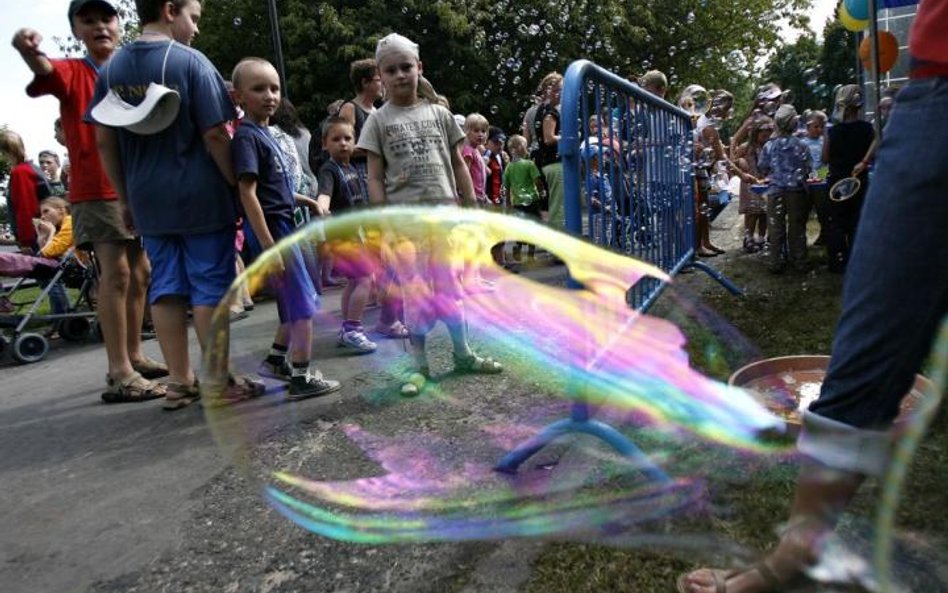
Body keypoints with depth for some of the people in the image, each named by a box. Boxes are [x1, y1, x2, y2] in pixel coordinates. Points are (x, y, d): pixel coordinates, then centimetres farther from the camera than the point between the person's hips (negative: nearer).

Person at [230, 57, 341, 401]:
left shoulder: (265, 134, 14)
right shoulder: (246, 137, -13)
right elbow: (247, 193, -20)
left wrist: (310, 202, 31)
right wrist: (268, 245, -24)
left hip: (283, 226, 9)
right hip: (271, 229, -9)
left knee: (298, 302, 18)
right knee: (302, 305, -4)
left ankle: (276, 360, 31)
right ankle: (301, 379, 5)